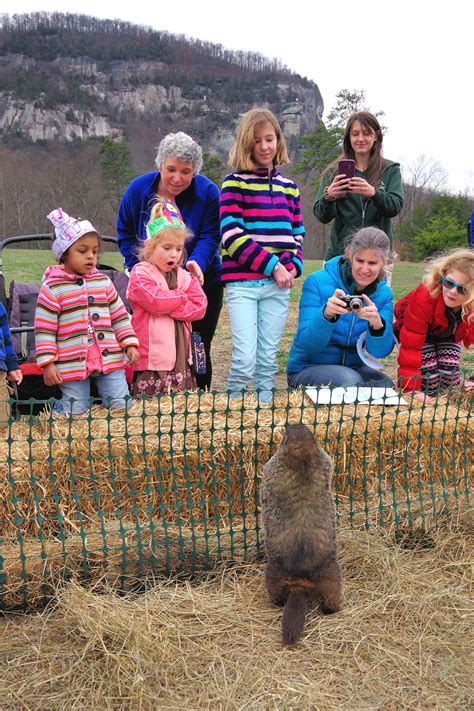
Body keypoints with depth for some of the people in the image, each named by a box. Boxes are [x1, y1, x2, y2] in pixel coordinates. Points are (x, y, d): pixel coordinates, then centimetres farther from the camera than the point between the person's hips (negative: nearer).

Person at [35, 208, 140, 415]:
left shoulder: (103, 282, 9)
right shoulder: (52, 288, -5)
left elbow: (120, 316, 14)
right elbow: (44, 330, -5)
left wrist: (130, 344, 4)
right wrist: (47, 363, -10)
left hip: (110, 359, 4)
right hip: (72, 364, -3)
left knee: (122, 406, 1)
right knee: (74, 413, 3)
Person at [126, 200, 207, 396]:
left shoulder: (184, 276, 12)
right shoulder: (140, 273, -4)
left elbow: (200, 306, 0)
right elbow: (155, 301, -20)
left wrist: (169, 306, -13)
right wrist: (182, 298, -3)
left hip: (181, 357, 6)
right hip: (151, 358, -5)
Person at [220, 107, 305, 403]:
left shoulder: (289, 187, 16)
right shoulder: (234, 183, 1)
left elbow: (298, 234, 18)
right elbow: (232, 235, -8)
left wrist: (292, 266, -2)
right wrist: (272, 265, -13)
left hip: (278, 285, 4)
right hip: (242, 283, -4)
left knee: (268, 359, 7)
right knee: (245, 360, -10)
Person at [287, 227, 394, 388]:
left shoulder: (384, 294, -2)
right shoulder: (318, 282, -14)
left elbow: (380, 351, -12)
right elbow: (307, 344, -19)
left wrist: (377, 325, -34)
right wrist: (326, 314, -39)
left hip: (353, 366, 4)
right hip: (307, 367, -3)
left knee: (385, 385, -25)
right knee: (350, 381, -32)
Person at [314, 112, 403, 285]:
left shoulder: (390, 170, 8)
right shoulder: (334, 171, 9)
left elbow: (395, 206, -6)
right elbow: (321, 216, 3)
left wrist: (373, 193, -26)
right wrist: (328, 196, -19)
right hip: (338, 255, 1)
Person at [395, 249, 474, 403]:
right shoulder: (425, 297, -41)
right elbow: (411, 344, -38)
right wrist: (411, 389, -40)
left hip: (448, 335, 3)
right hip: (422, 334, -3)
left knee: (450, 380, -13)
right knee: (429, 386, -17)